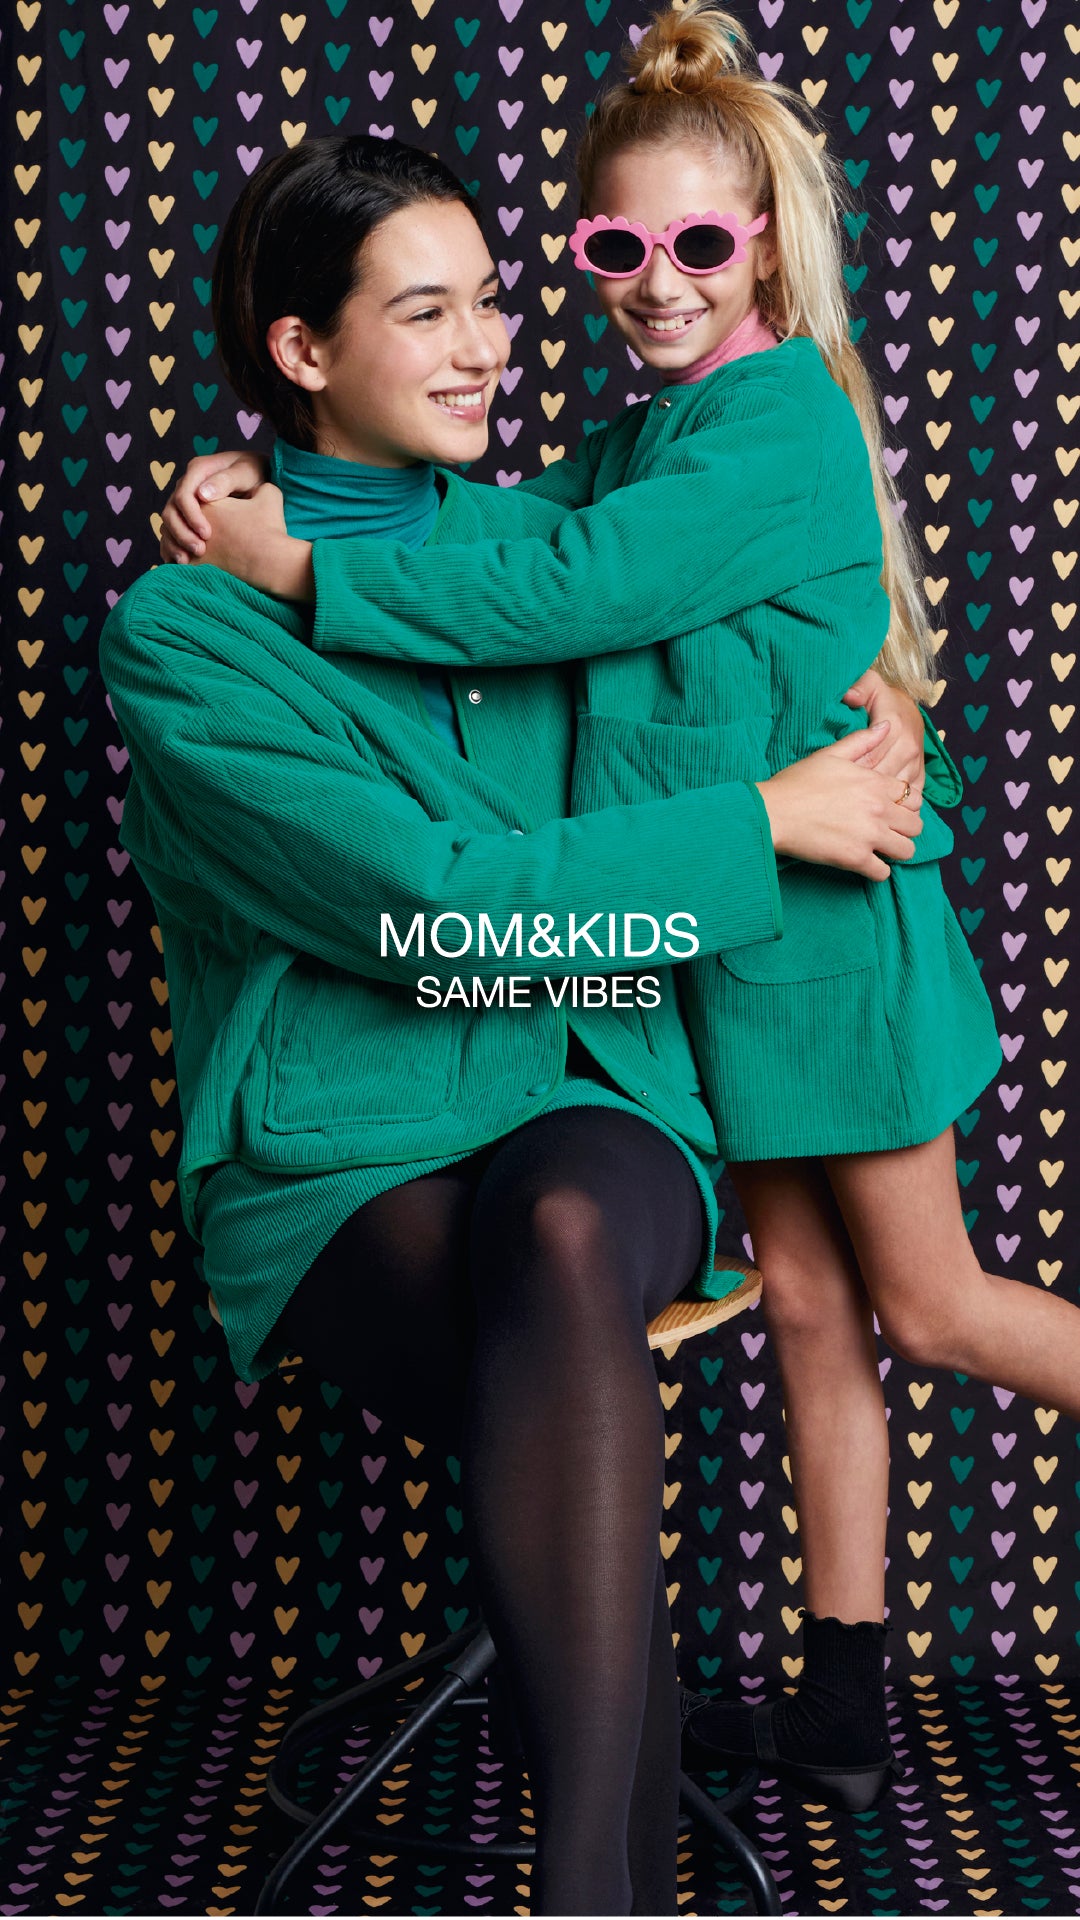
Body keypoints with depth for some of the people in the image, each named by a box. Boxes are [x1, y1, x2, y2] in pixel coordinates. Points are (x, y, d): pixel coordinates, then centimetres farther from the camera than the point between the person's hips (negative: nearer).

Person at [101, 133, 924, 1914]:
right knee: (578, 1384, -34)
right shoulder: (184, 628, -3)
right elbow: (438, 901, -14)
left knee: (559, 1234, -35)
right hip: (334, 1157, -3)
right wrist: (763, 824, -10)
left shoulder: (538, 540, 14)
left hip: (592, 1110, 3)